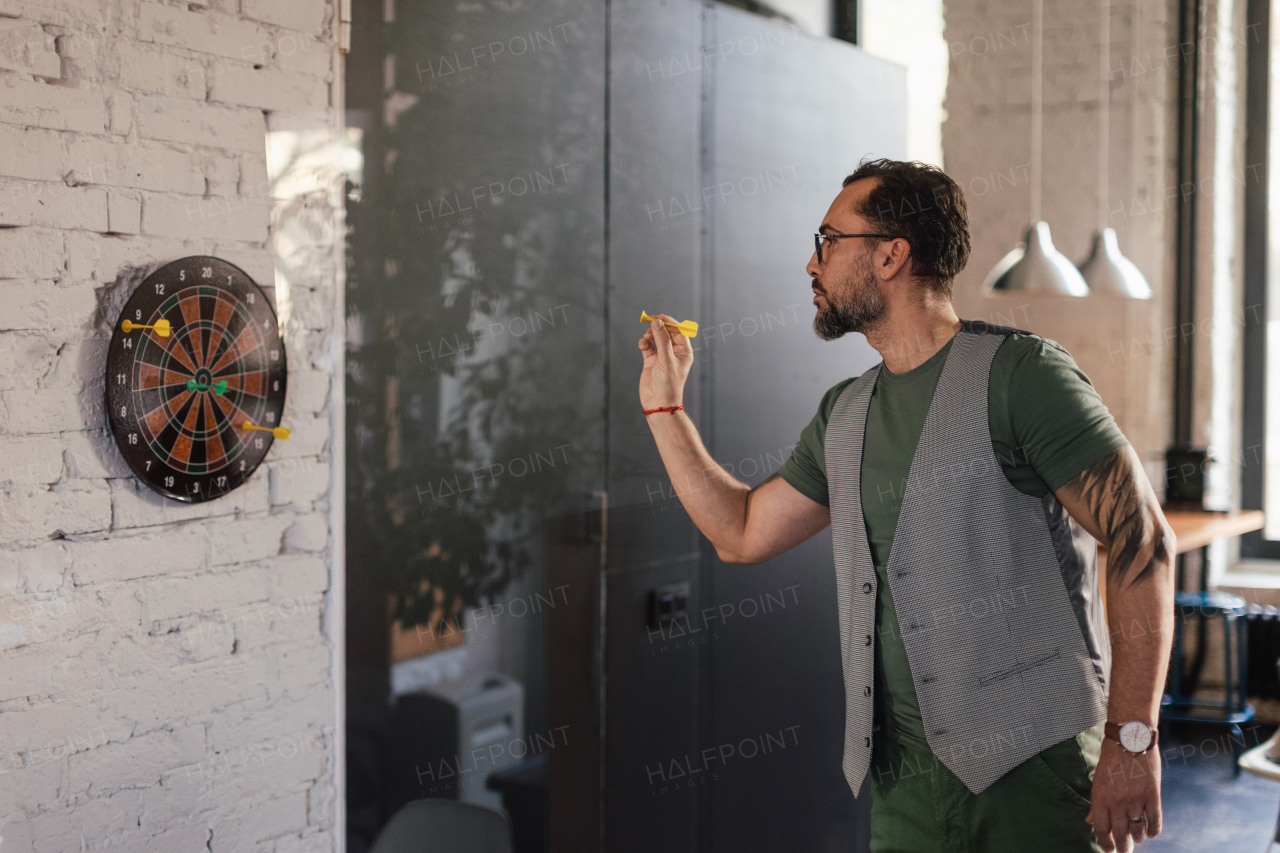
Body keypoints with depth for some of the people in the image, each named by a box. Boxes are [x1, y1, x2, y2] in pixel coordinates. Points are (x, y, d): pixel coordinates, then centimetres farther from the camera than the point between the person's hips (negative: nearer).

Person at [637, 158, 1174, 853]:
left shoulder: (1019, 372, -10)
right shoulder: (844, 415, 13)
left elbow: (1143, 542, -13)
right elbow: (743, 533, 21)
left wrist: (1133, 737, -18)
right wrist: (664, 405, 18)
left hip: (1038, 763, -6)